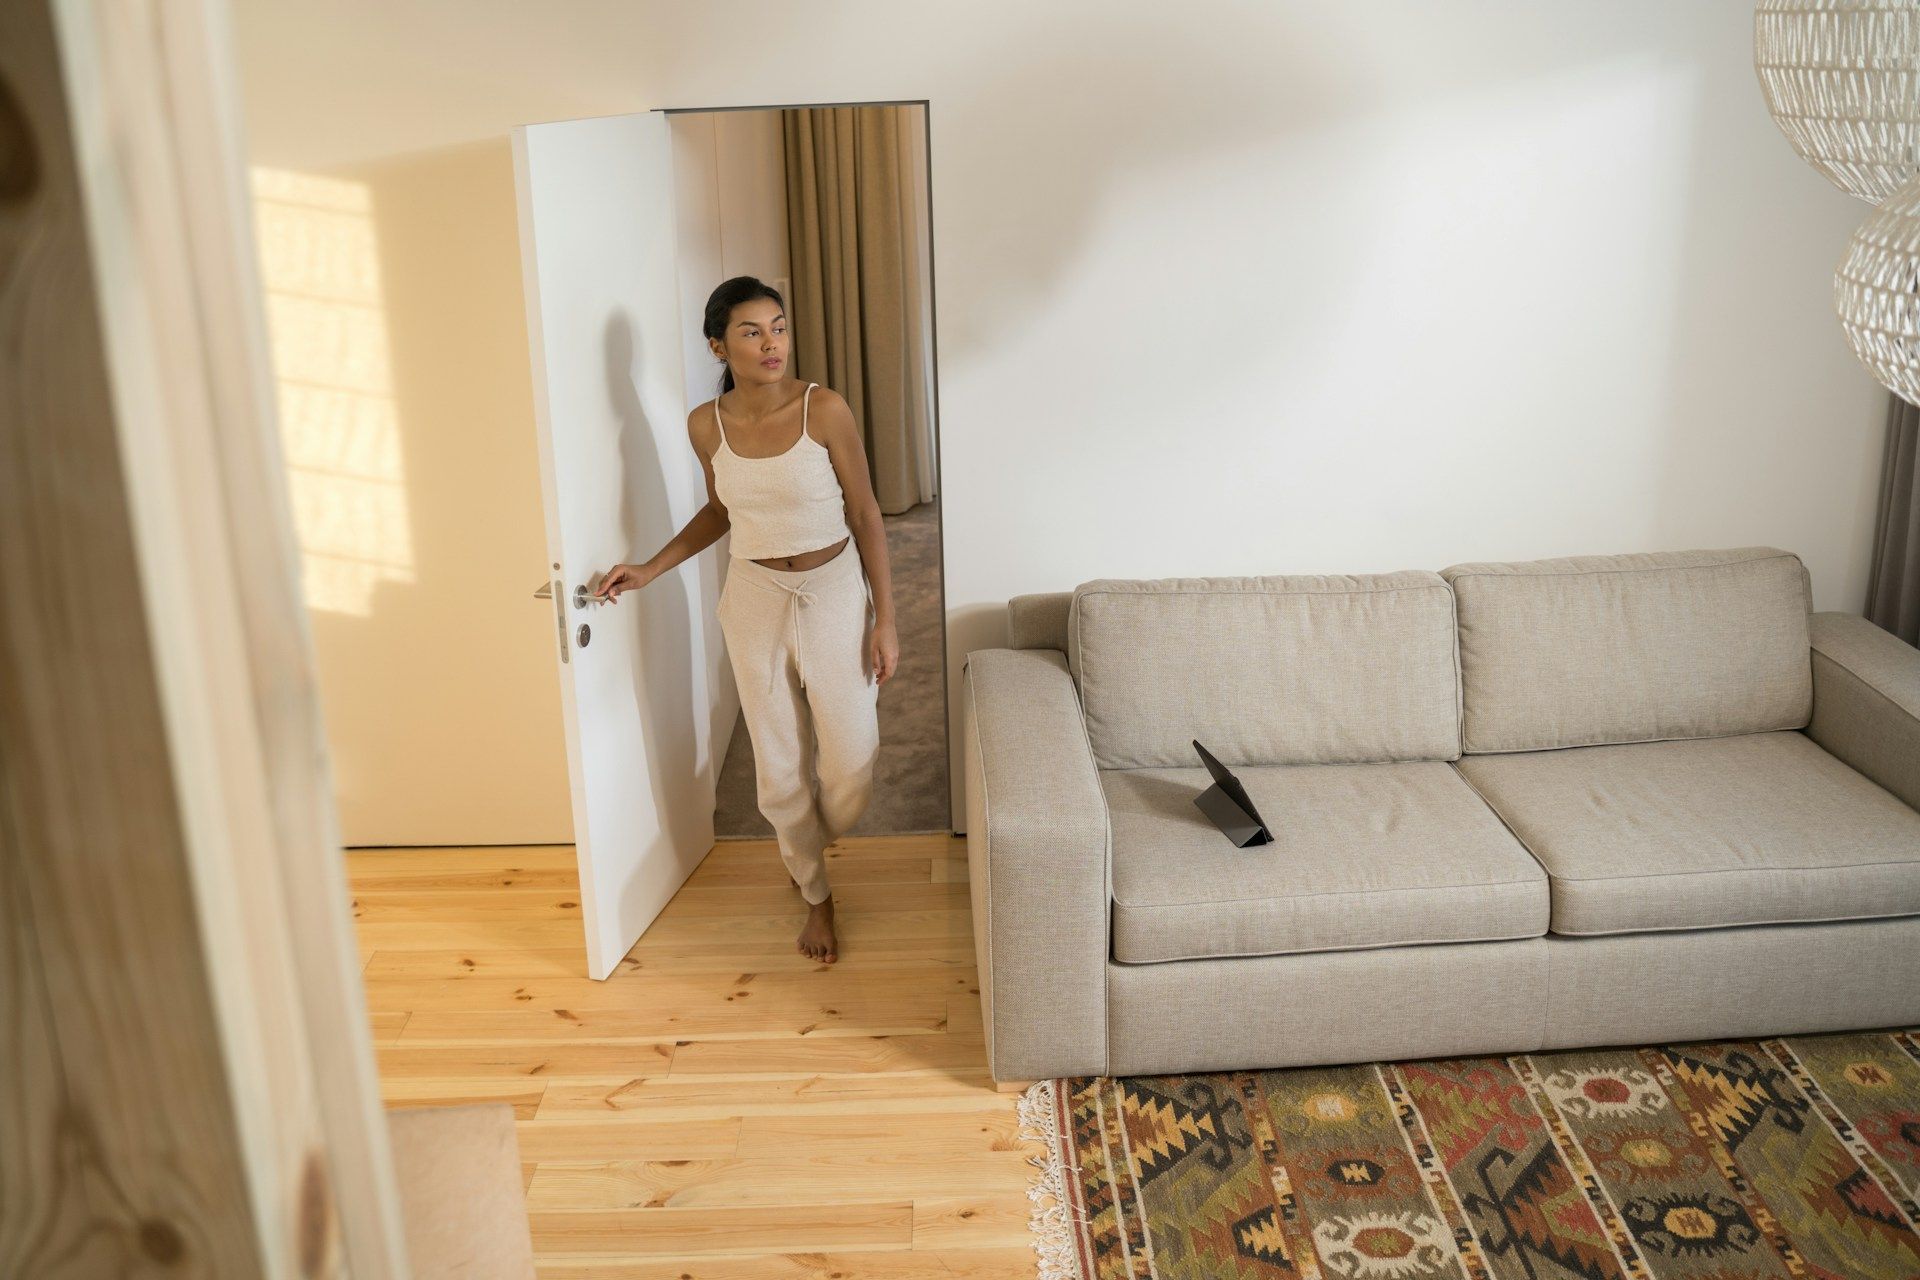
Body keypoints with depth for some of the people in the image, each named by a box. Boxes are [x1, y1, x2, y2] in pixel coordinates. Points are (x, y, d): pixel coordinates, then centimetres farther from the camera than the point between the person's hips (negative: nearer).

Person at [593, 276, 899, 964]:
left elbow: (865, 513, -8)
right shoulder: (706, 425, -5)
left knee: (850, 768, 1)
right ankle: (816, 895, 32)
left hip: (834, 594, -2)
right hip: (755, 601, 2)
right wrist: (649, 569, 5)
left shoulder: (825, 409, -14)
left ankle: (817, 839, 38)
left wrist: (884, 619, -9)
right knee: (779, 766, 9)